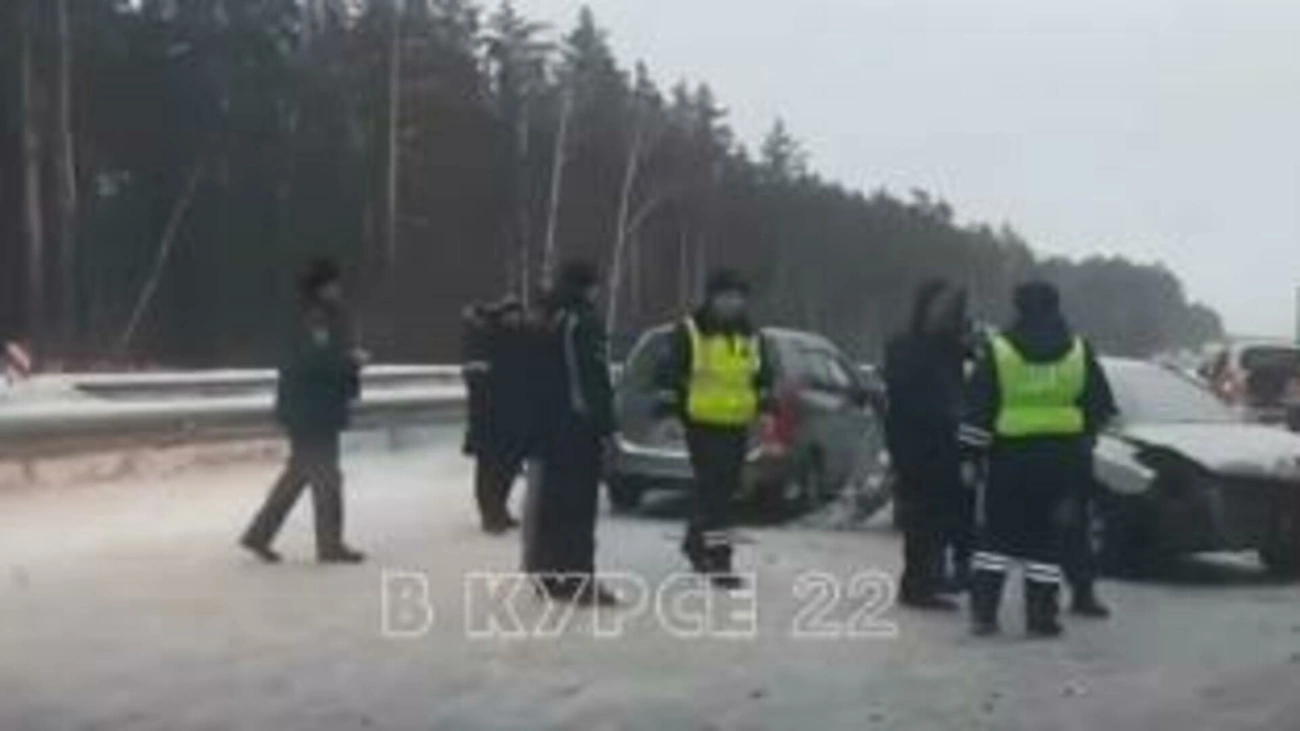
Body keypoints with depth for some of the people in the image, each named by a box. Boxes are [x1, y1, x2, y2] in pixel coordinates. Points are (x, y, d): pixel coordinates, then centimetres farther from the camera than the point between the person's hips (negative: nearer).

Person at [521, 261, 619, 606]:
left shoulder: (550, 323, 13)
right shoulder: (583, 322, -13)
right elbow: (595, 378, -17)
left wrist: (541, 422, 18)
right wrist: (606, 423, -14)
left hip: (550, 423, 9)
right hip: (580, 424, -9)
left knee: (552, 500, 13)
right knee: (578, 503, -7)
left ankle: (550, 575, 19)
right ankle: (580, 581, -7)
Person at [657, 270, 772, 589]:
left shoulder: (752, 337, 12)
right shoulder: (689, 332, -4)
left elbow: (763, 379, 21)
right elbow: (670, 374, -3)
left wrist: (765, 408, 13)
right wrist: (671, 409, -8)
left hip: (738, 426, 6)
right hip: (702, 424, -6)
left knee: (724, 490, 15)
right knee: (713, 490, -10)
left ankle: (695, 542, 35)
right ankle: (719, 559, -10)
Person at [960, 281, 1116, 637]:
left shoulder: (998, 351, -4)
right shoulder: (1079, 351, 3)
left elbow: (978, 411, -5)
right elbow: (1100, 407, 9)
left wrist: (974, 452, 2)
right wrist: (1085, 440, 21)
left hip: (1011, 455, -1)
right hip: (1062, 456, 1)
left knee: (998, 533, 8)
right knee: (1047, 535, 6)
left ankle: (984, 609, 3)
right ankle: (1041, 615, 6)